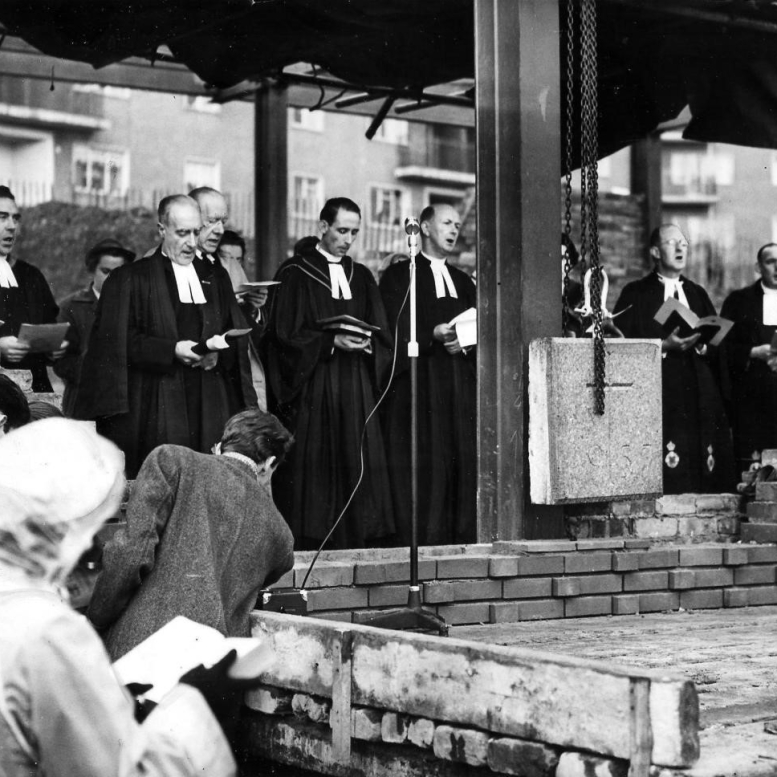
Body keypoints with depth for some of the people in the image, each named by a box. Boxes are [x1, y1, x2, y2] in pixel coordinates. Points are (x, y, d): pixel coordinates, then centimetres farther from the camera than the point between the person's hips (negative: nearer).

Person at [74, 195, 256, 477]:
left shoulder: (216, 279, 17)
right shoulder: (131, 279, 3)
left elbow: (238, 336, 14)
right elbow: (117, 341, -5)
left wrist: (219, 353, -7)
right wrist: (171, 350, -15)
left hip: (211, 408, 4)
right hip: (154, 409, -3)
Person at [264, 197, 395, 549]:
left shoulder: (361, 276, 15)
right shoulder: (295, 273, 0)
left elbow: (382, 333, 14)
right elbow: (285, 333, -7)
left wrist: (365, 342, -8)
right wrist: (332, 341, -17)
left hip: (356, 390, 5)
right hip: (311, 391, -4)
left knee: (358, 466, 0)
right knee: (312, 474, -6)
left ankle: (354, 544, 4)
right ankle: (308, 545, -2)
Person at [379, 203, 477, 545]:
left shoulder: (464, 282, 22)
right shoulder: (399, 276, 5)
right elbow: (395, 330, -6)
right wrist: (432, 334, -21)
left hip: (461, 386, 5)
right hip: (418, 384, -5)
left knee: (463, 462, -1)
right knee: (423, 464, -9)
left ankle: (461, 538, 2)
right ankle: (421, 540, -6)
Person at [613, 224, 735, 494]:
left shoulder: (698, 294, 19)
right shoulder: (635, 294, 5)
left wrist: (701, 344, -7)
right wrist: (664, 345, -13)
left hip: (700, 397, 4)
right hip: (658, 396, -4)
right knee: (666, 480, -12)